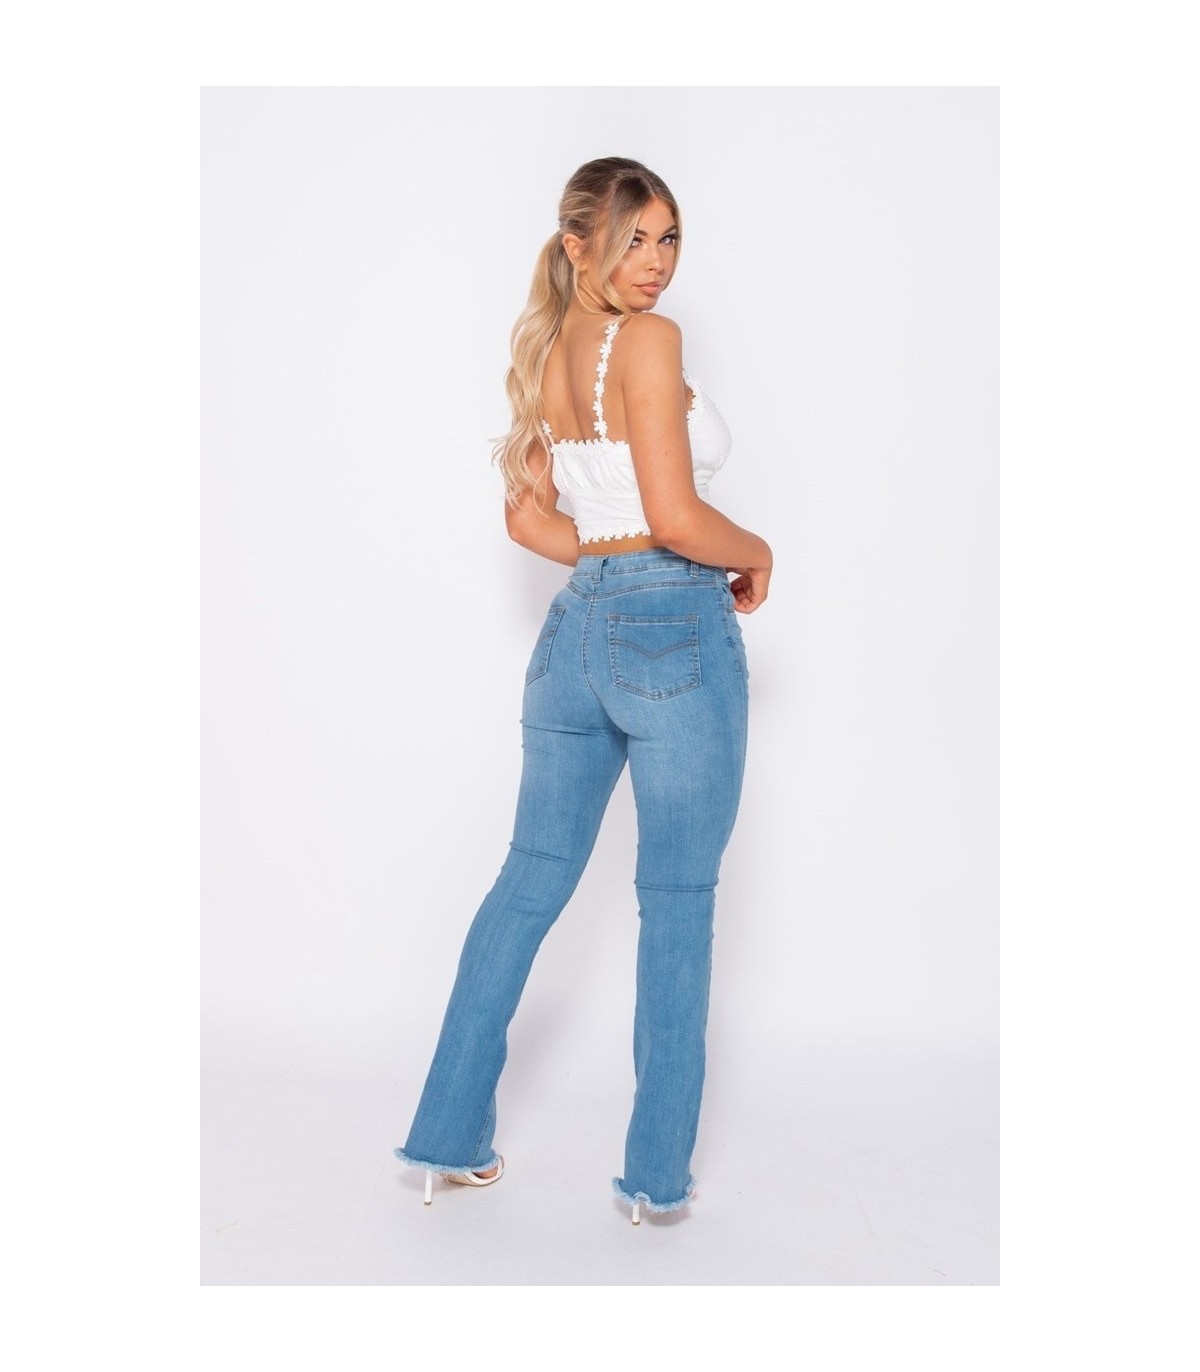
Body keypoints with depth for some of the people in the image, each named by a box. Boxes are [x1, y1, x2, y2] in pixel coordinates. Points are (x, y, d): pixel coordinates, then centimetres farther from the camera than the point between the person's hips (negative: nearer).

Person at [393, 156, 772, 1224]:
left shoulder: (550, 352, 13)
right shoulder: (649, 341, -12)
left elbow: (527, 516, 17)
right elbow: (677, 516, -18)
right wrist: (758, 555, -1)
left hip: (576, 628, 8)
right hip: (674, 630, -7)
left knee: (530, 882, 15)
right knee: (677, 903, 5)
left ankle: (450, 1137, 24)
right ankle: (658, 1174, 15)